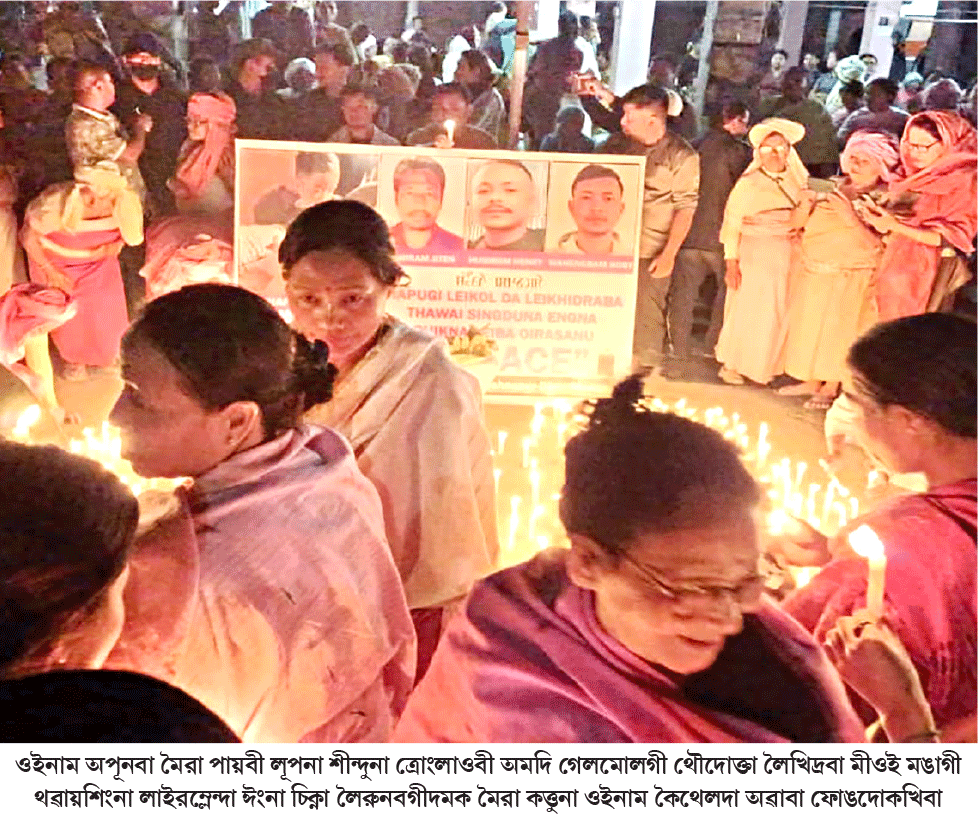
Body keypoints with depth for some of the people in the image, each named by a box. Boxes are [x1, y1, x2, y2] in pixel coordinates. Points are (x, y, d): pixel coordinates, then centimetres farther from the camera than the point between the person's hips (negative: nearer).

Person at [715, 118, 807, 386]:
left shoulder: (798, 181, 9)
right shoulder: (749, 183, -4)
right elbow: (732, 223, -5)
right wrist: (731, 261, -12)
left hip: (788, 256, 4)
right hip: (754, 254, -4)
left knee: (779, 311, 6)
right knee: (747, 308, 0)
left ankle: (764, 365, 19)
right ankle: (731, 365, 14)